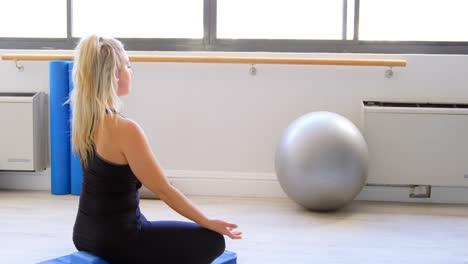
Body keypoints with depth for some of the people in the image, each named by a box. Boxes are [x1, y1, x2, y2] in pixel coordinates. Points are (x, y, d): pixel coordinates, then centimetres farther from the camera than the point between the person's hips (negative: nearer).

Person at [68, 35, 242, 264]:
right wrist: (208, 222, -10)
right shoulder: (124, 130, -25)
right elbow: (163, 190, -18)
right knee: (212, 240, 6)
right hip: (117, 241, -8)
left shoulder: (81, 120, -2)